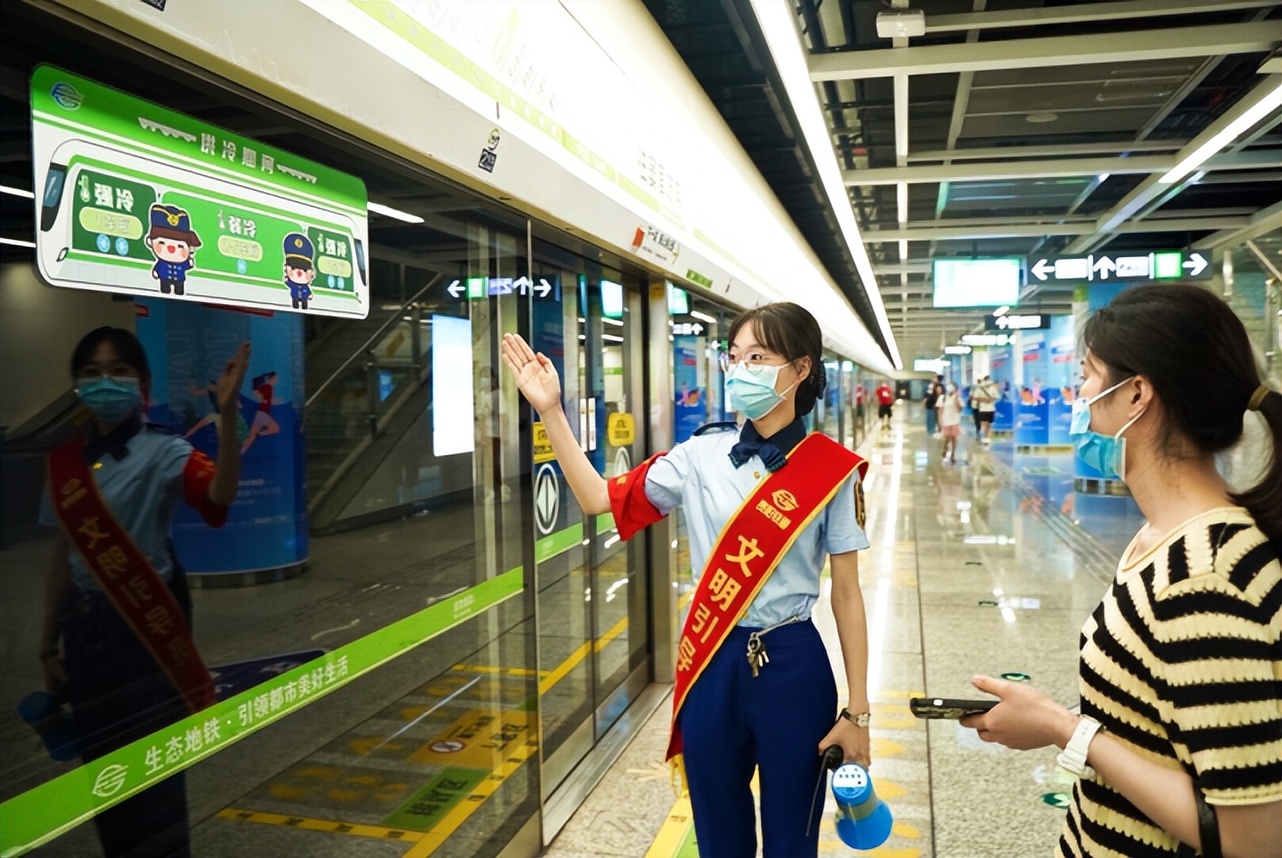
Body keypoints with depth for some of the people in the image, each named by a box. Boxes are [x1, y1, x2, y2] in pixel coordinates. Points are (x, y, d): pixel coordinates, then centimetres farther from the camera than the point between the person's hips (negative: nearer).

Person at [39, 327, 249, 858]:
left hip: (146, 622, -5)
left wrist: (228, 413, -44)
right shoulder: (67, 460, 5)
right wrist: (48, 644, 12)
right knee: (99, 764, 16)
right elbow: (64, 557, 10)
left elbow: (221, 494, -33)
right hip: (86, 625, 5)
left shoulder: (161, 453, -11)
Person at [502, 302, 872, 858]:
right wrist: (550, 411, -8)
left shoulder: (831, 471, -8)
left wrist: (857, 710, -3)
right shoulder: (701, 455, -1)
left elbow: (846, 595, -4)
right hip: (710, 665, 2)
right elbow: (598, 499, -2)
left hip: (791, 669, -2)